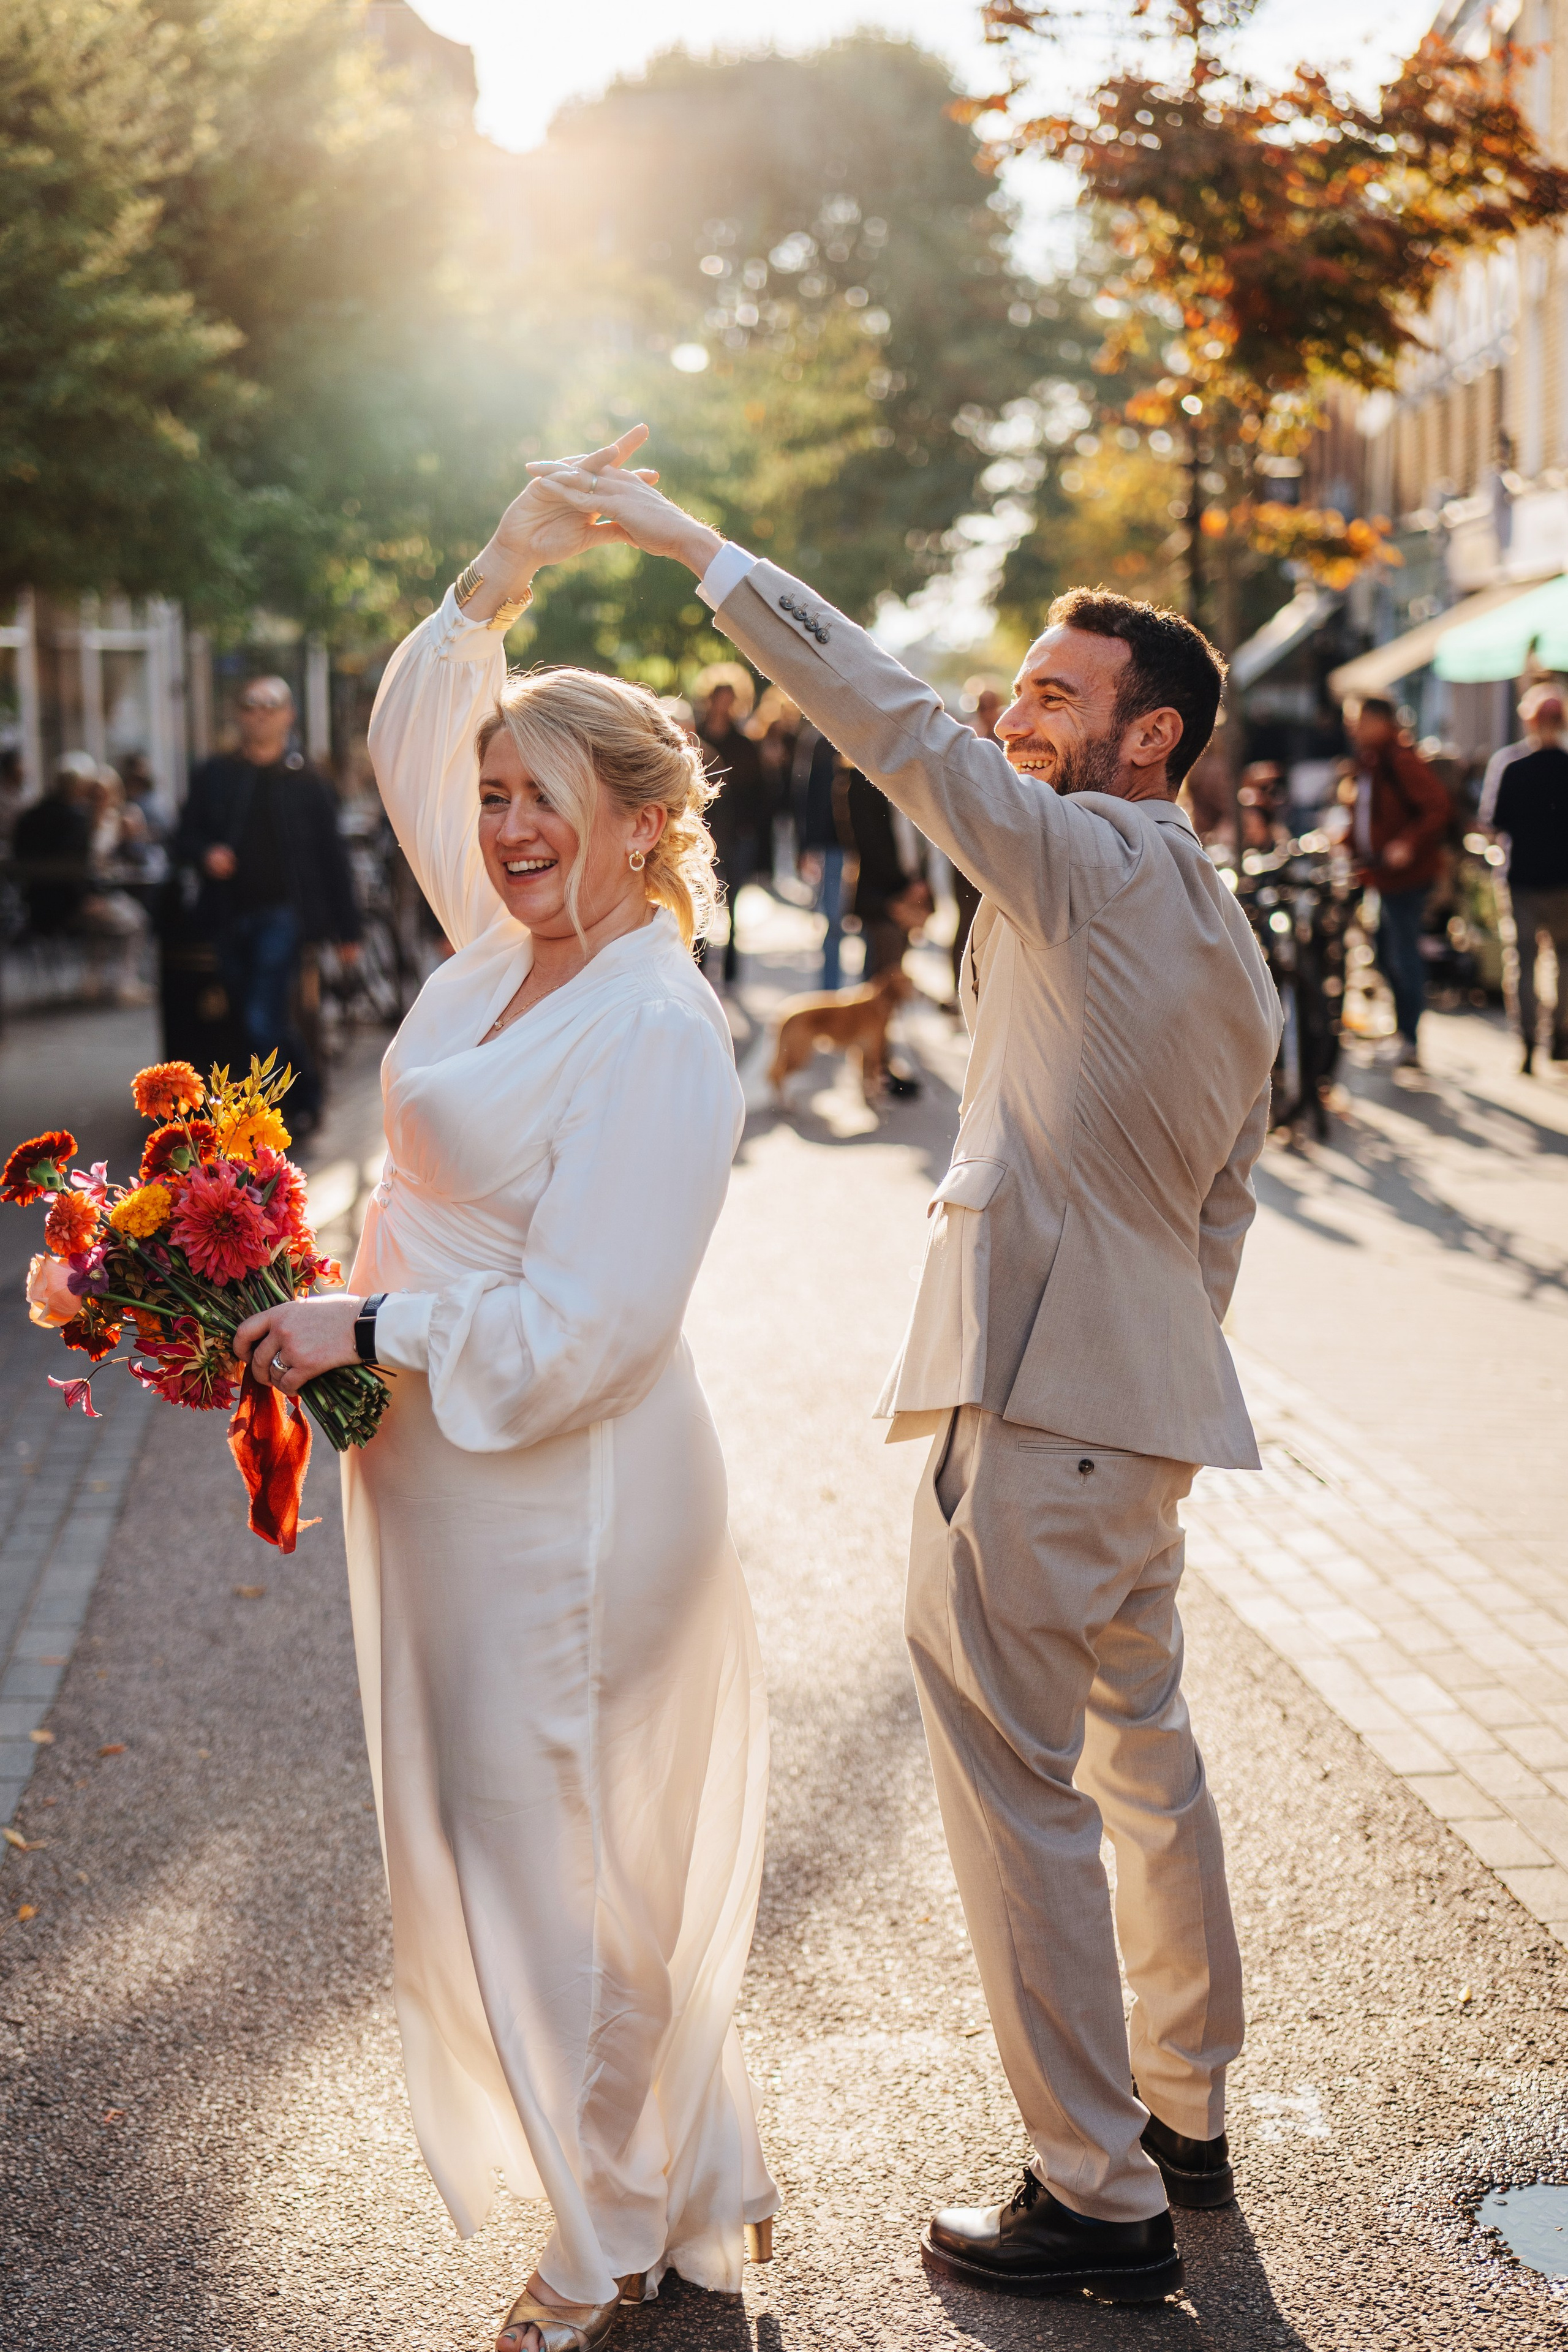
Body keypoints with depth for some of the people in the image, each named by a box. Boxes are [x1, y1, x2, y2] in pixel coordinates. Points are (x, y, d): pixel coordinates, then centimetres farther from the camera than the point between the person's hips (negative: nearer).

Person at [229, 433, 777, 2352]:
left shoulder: (658, 1037, -20)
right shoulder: (506, 946, 4)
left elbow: (575, 1333, -24)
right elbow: (409, 738, 17)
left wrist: (363, 1326, -17)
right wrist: (500, 577, 6)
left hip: (564, 1503, -9)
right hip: (452, 1477, 9)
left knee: (562, 1876, 5)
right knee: (494, 1856, 18)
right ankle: (697, 2195, 36)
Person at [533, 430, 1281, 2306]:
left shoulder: (1095, 865, -11)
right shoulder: (1233, 947, 16)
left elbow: (899, 728, -18)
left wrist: (694, 547, -13)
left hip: (1036, 1410, -10)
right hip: (1148, 1404, 10)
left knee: (1017, 1787, -2)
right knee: (1142, 1750, 21)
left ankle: (1098, 2202, 6)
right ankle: (1183, 2118, 35)